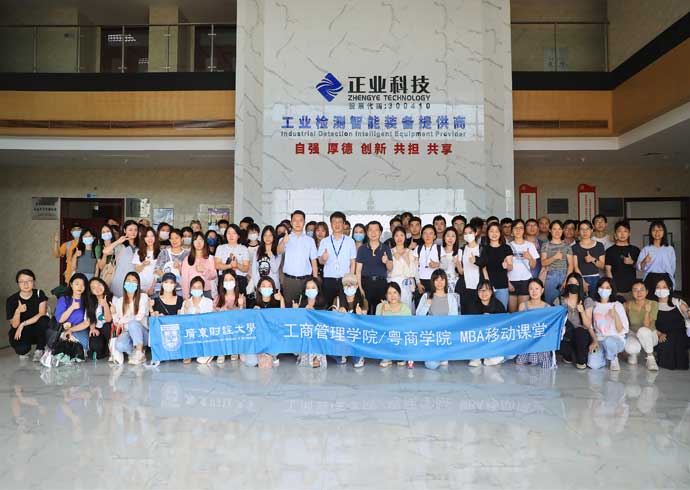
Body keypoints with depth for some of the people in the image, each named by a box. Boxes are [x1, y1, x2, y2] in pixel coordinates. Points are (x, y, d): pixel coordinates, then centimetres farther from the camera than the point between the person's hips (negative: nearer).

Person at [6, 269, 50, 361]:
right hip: (20, 333, -1)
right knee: (21, 348, -35)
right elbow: (14, 325, -11)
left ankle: (39, 350, -10)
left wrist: (23, 324, -24)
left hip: (37, 331, 1)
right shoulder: (12, 300, -10)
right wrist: (18, 311, -31)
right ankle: (23, 351, 8)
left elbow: (42, 314, -20)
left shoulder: (39, 294, -8)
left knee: (44, 320, -34)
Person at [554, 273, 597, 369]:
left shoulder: (587, 301, 0)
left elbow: (588, 325, -6)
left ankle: (581, 360, -7)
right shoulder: (559, 300, 3)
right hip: (565, 336, 0)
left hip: (581, 336, 0)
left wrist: (582, 311, -22)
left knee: (579, 331, -37)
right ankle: (570, 355, 5)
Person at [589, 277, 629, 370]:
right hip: (598, 340, 2)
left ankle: (614, 359, -6)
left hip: (616, 339, -2)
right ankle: (605, 355, 12)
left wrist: (615, 316, -24)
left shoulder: (617, 305, -3)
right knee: (593, 365, -24)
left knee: (608, 341, -40)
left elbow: (621, 330, -8)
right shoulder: (594, 305, 6)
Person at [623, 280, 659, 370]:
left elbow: (647, 326, -23)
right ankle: (633, 353, 6)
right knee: (631, 348, -35)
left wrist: (647, 311, -38)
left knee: (643, 330, -38)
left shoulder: (653, 304, -14)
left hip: (649, 336, -1)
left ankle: (650, 358, -15)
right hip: (633, 334, 1)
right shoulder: (628, 305, -9)